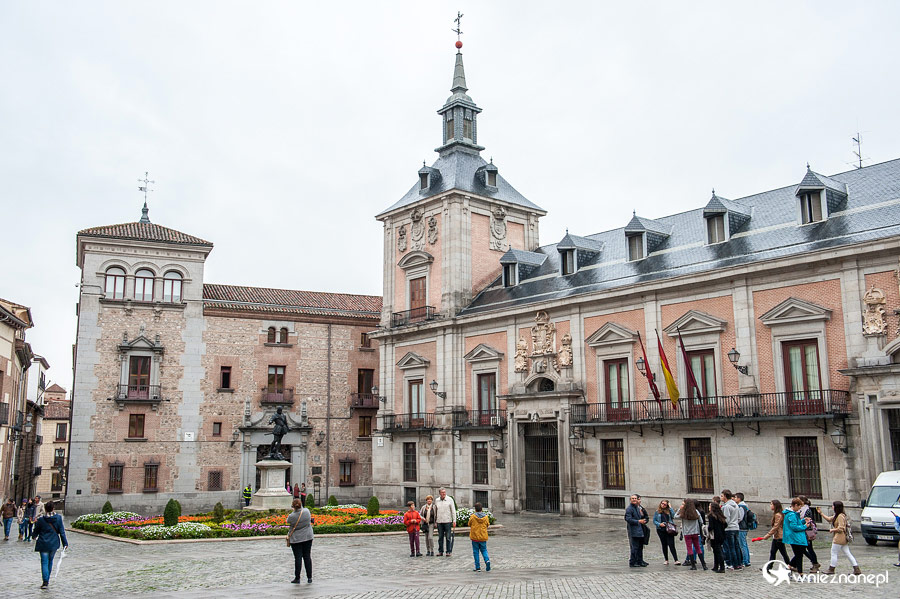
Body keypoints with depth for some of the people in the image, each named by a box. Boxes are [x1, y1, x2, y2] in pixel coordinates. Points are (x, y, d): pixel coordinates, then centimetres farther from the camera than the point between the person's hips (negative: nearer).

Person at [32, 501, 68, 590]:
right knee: (50, 561, 18)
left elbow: (36, 532, 4)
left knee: (44, 562, 1)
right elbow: (62, 531, -3)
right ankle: (47, 580, 25)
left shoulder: (41, 520, -10)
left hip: (43, 544, -2)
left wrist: (35, 523, 25)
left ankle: (45, 582, -7)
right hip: (54, 544, 2)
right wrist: (65, 543, 3)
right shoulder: (58, 518, -6)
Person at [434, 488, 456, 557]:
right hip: (439, 522, 3)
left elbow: (453, 511, 0)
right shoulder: (437, 501, 8)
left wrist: (454, 521, -6)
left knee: (448, 537, -1)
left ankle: (448, 551, 5)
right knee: (440, 537, 7)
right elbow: (435, 511, 16)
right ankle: (440, 551, 15)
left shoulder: (450, 499, 0)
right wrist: (435, 521, 13)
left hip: (447, 521, -3)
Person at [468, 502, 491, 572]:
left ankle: (478, 567, 7)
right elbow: (487, 525, 9)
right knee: (484, 550, 15)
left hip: (475, 537, -2)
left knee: (476, 552, 7)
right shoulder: (486, 517, -3)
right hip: (483, 537, 2)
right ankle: (487, 560, -12)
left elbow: (469, 524, 2)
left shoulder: (472, 517, -11)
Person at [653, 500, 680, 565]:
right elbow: (654, 521, 6)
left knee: (671, 545, -10)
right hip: (661, 530, 1)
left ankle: (676, 560, -12)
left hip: (669, 530, -1)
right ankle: (666, 560, 17)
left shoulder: (669, 511, 6)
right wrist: (659, 524, -12)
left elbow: (673, 516, -11)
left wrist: (670, 508, -6)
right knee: (664, 545, 8)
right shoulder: (657, 511, 6)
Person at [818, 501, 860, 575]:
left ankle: (831, 569, 11)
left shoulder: (840, 516, -19)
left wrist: (832, 530, -9)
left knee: (834, 553, 2)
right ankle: (857, 569, 9)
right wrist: (821, 513, 20)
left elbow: (840, 528, -23)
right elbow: (829, 519, 23)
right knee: (848, 553, 10)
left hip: (839, 539, -10)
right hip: (844, 538, 10)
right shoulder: (836, 516, 11)